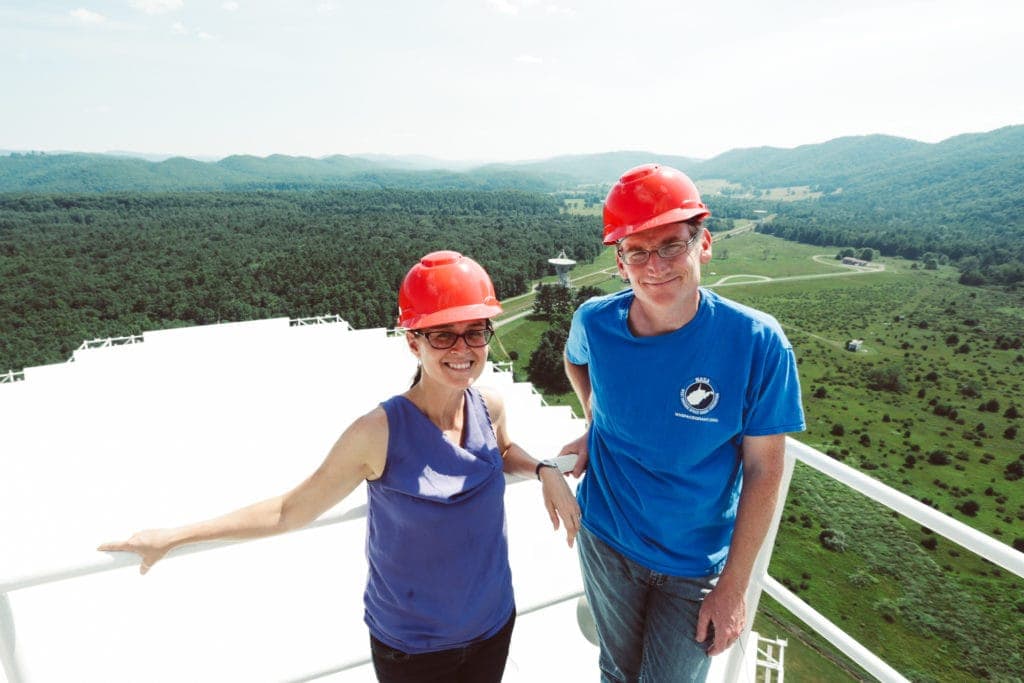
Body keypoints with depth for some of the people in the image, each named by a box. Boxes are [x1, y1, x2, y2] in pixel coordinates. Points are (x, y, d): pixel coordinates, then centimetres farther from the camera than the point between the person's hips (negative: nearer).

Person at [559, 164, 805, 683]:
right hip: (605, 540, 2)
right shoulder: (595, 323, -16)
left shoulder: (758, 344, -23)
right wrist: (594, 424, -5)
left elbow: (763, 470, -15)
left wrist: (733, 587, -11)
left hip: (696, 564, -2)